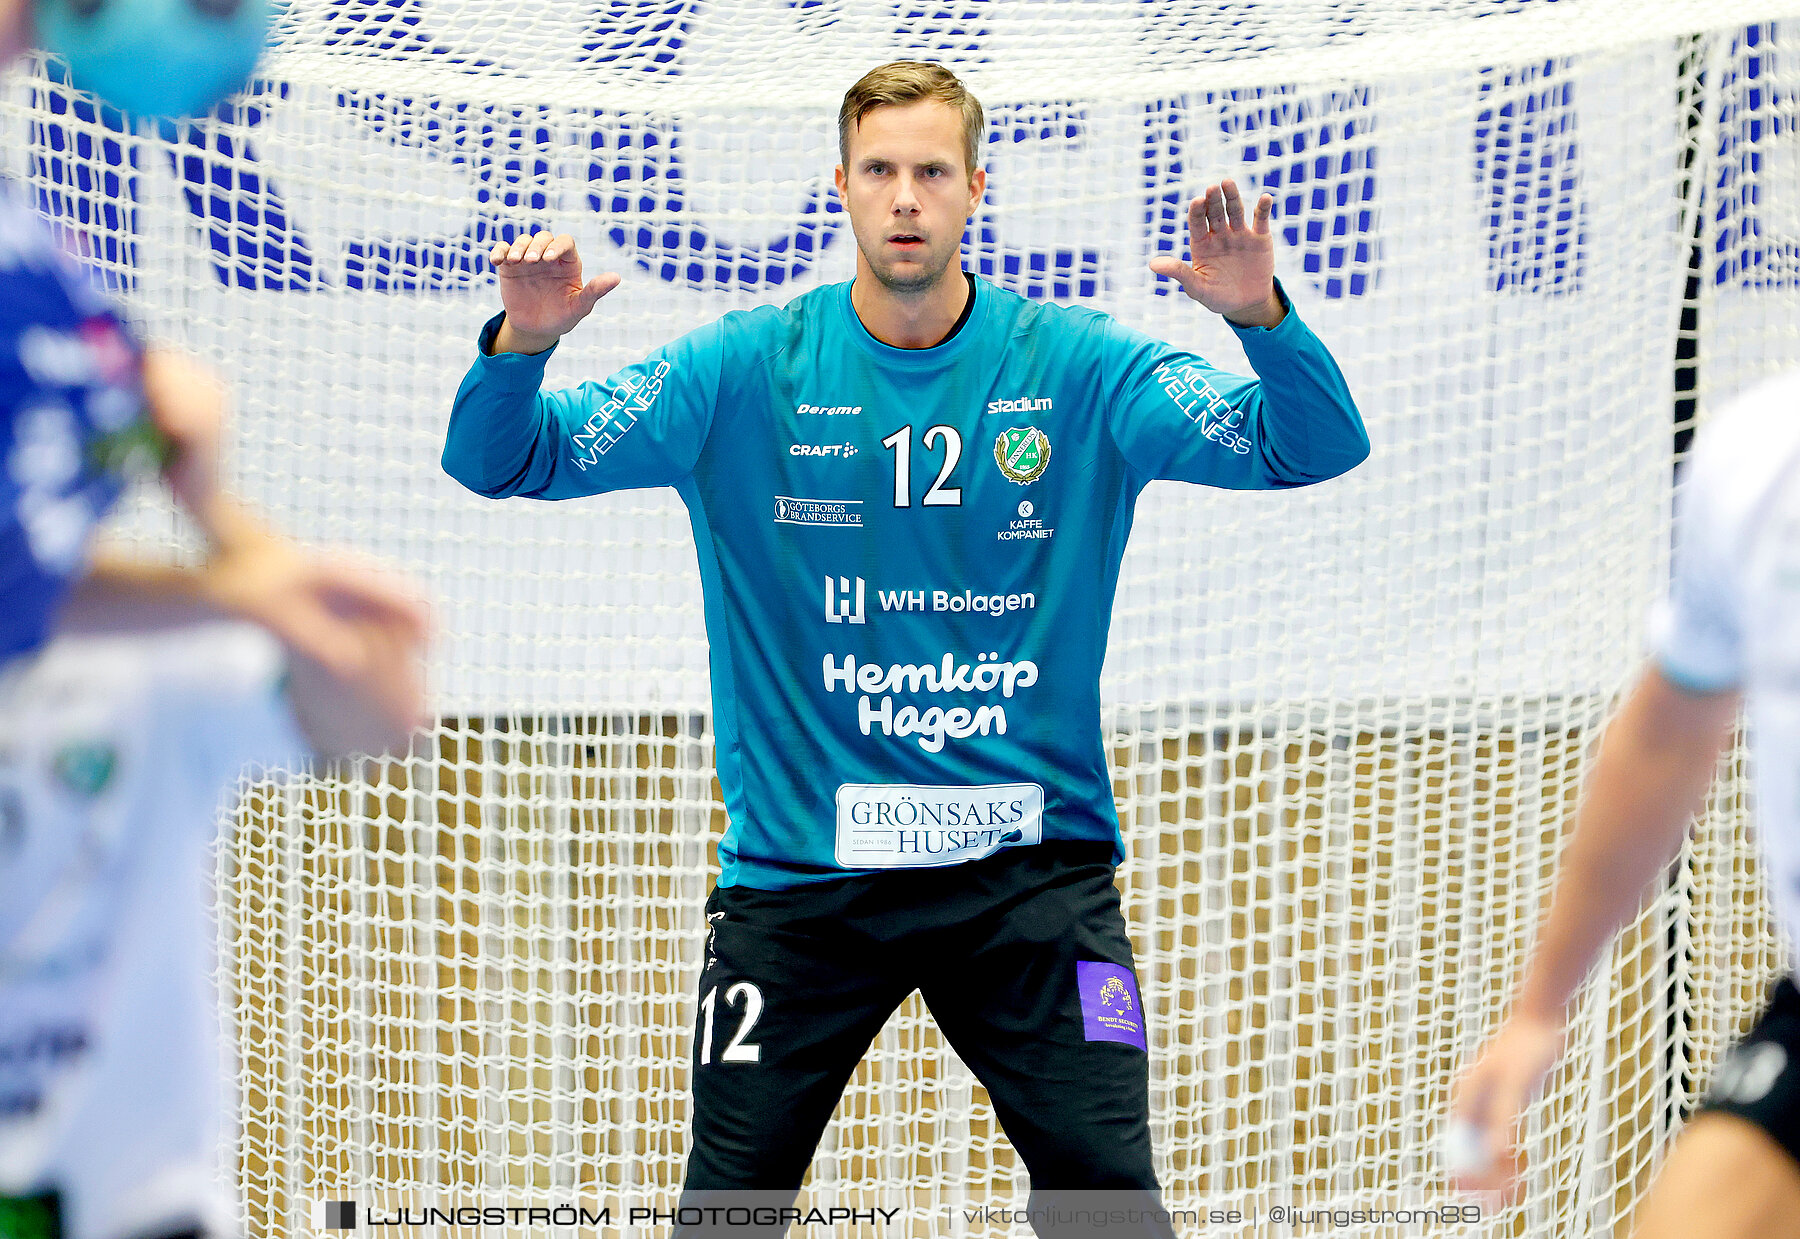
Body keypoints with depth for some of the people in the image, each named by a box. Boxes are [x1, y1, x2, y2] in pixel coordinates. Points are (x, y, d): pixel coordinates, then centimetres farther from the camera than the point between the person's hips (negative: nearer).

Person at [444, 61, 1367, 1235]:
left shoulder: (1077, 367, -1)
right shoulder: (744, 372, 0)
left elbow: (1314, 446, -8)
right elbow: (503, 461, -2)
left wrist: (1263, 315, -28)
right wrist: (520, 345, -24)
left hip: (1030, 862, 0)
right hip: (800, 865, 0)